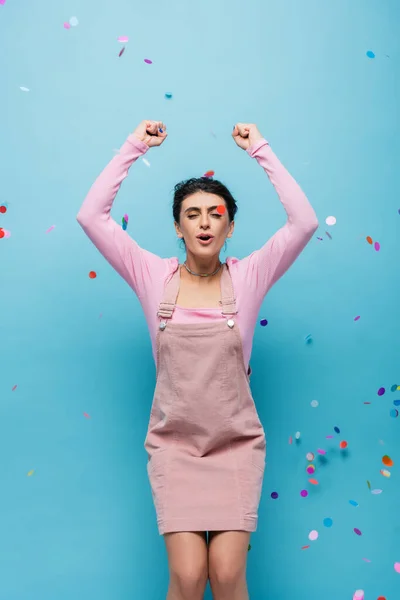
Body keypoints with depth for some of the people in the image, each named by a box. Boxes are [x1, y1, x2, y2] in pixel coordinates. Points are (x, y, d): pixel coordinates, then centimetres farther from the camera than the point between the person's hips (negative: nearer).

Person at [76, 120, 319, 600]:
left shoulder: (248, 276, -1)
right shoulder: (154, 276, 0)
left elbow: (305, 221, -10)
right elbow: (91, 215, -6)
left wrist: (260, 149, -7)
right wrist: (133, 147, -5)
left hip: (236, 444, 0)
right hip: (174, 444, 0)